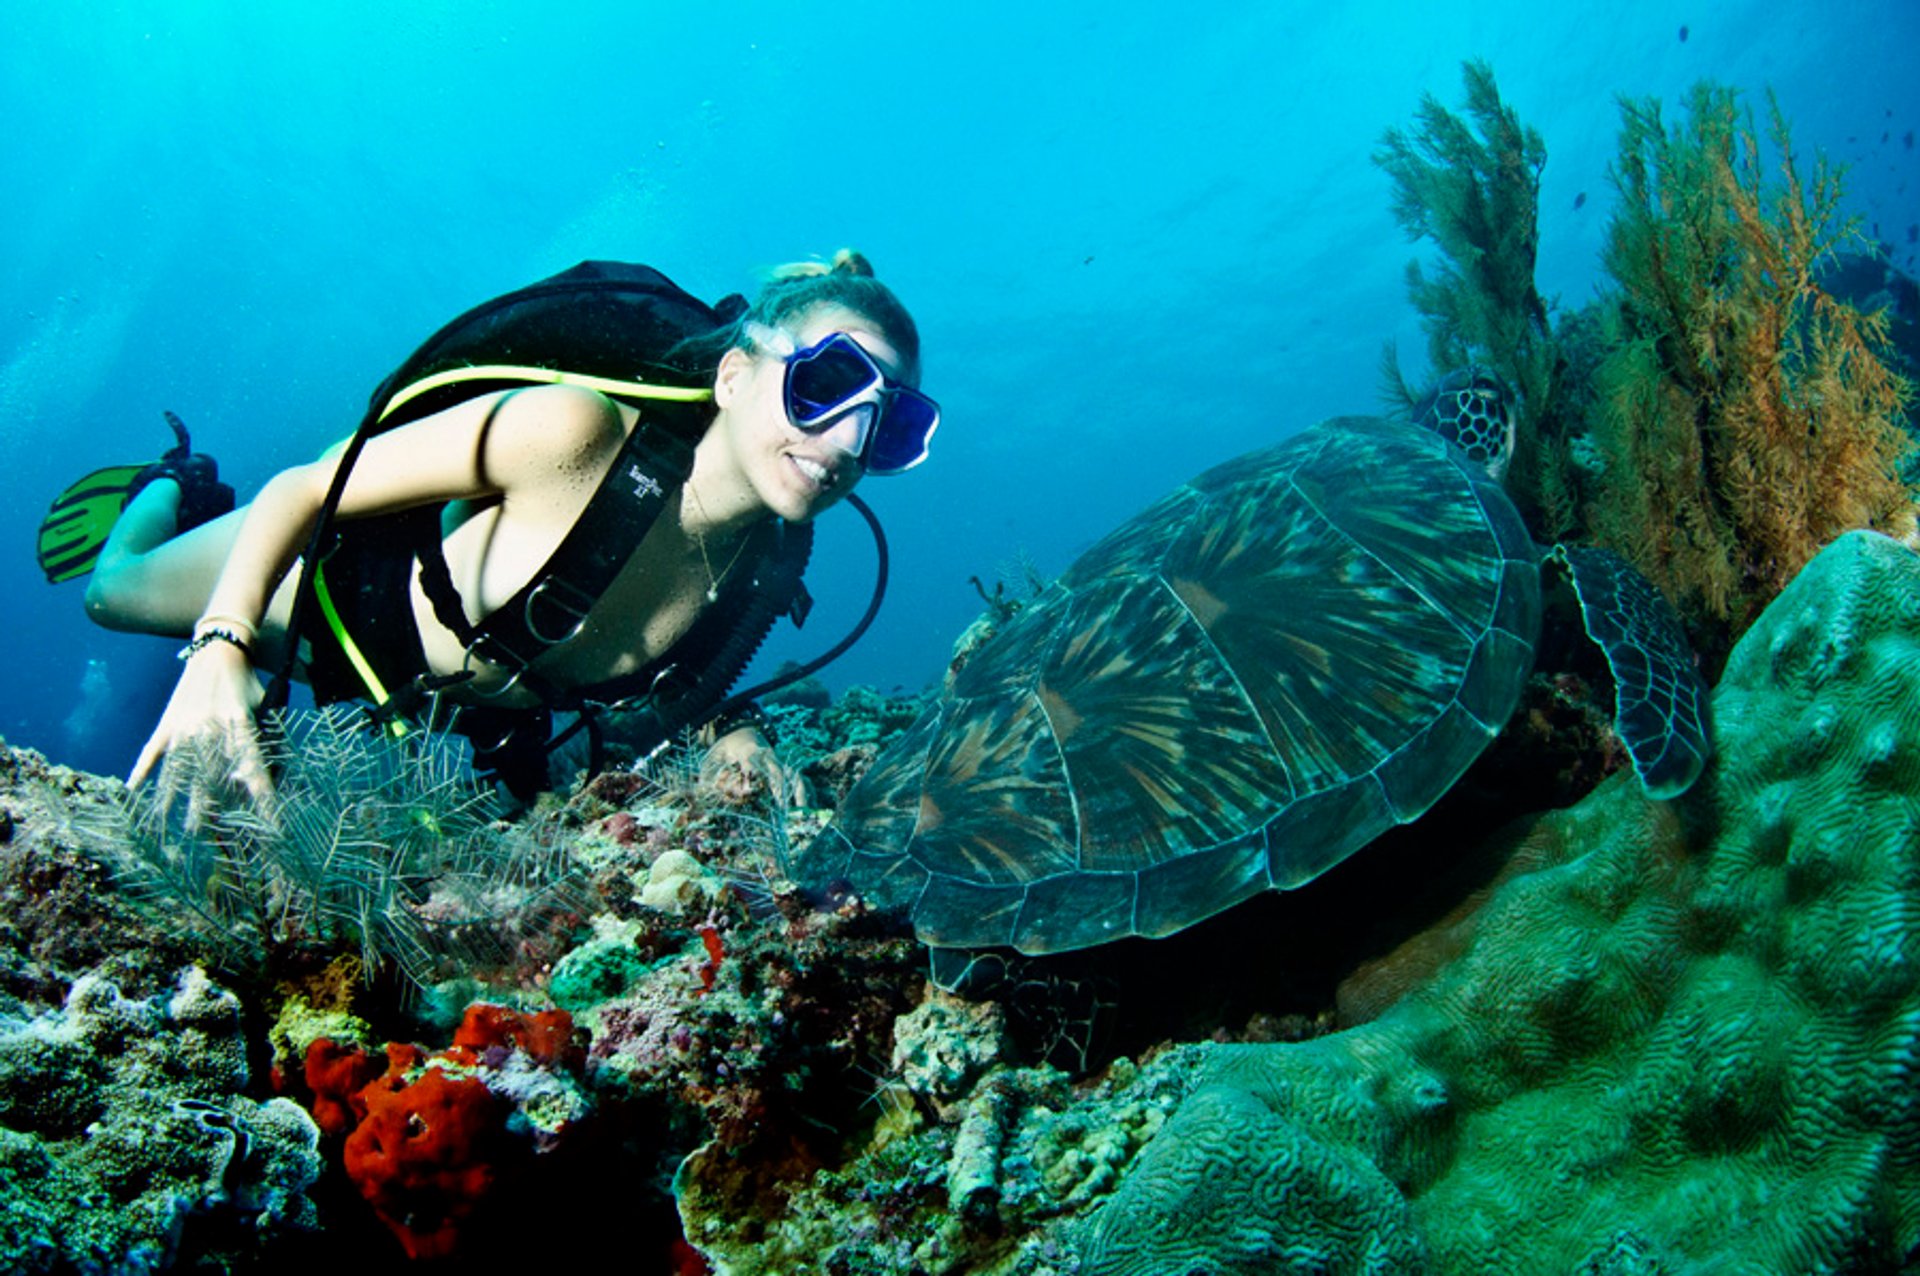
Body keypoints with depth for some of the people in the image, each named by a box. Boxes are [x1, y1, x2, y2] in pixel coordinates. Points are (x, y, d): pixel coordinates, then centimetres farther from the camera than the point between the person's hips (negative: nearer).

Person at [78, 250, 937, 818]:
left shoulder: (765, 560, -26)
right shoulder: (577, 432, -42)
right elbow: (302, 490, -34)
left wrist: (722, 733, -26)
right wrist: (222, 646, -48)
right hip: (343, 579, -4)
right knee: (114, 592, 22)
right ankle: (176, 484, 52)